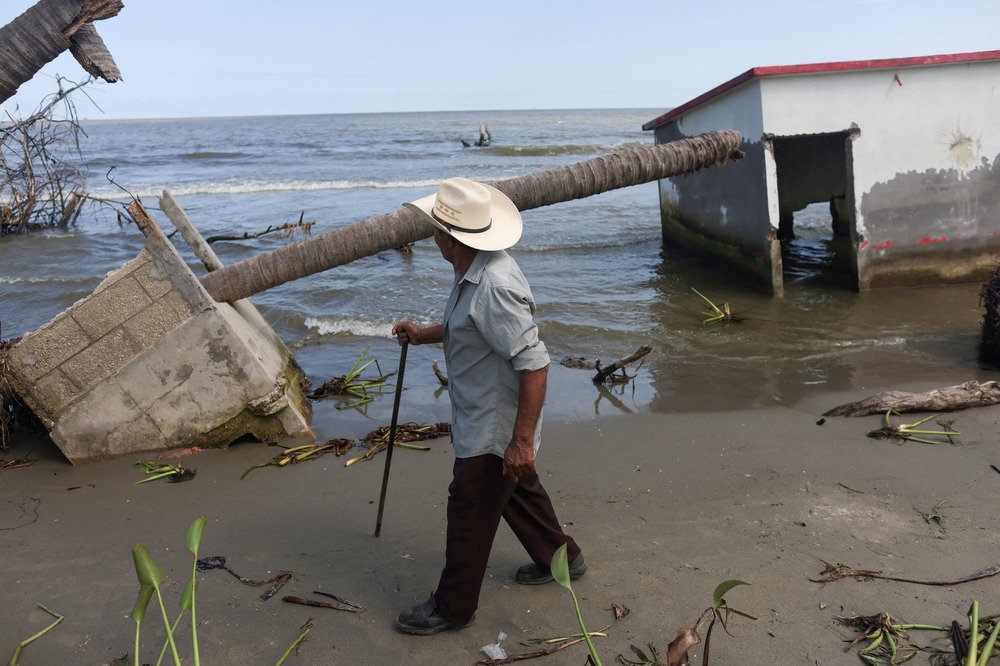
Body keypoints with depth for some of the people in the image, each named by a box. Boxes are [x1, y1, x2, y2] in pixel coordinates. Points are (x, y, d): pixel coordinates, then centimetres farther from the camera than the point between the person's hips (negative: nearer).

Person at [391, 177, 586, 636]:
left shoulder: (494, 287, -31)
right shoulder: (474, 273, 2)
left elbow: (535, 365, -32)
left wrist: (522, 439, -29)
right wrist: (423, 335, 11)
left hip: (495, 430, -10)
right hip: (485, 421, 10)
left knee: (469, 512, 5)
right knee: (518, 490, 26)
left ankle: (453, 606, 24)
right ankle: (560, 557, 47)